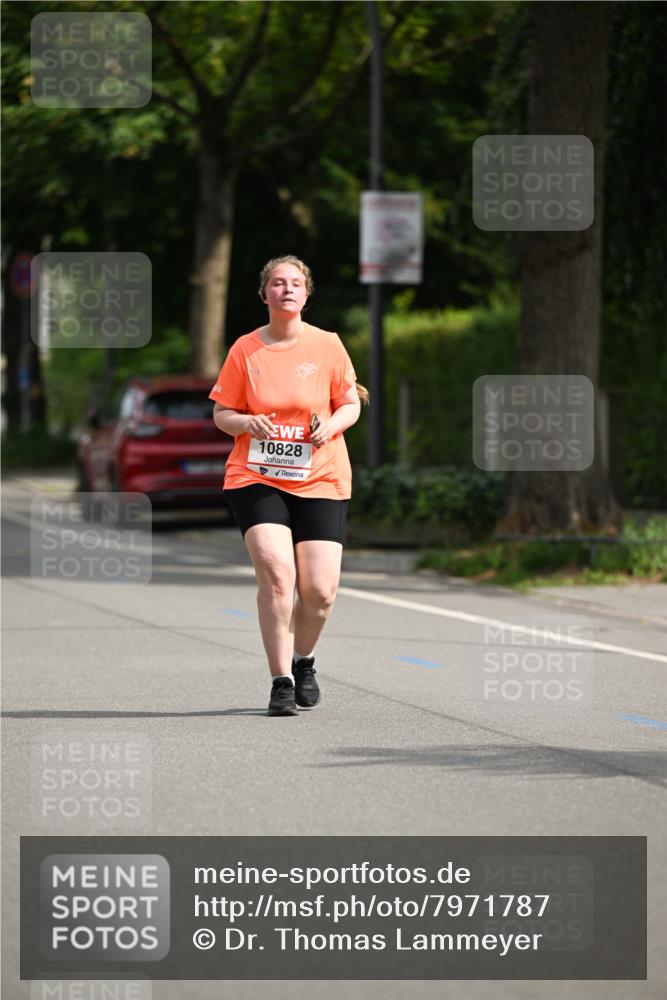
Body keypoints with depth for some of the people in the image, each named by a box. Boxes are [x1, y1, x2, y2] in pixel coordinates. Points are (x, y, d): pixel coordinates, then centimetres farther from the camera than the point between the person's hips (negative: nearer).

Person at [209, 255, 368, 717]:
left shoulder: (327, 345, 3)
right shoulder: (245, 350, 2)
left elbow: (351, 404, 9)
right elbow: (222, 414, 7)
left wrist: (331, 424, -12)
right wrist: (248, 422, -15)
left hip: (320, 480, 1)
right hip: (256, 478, -1)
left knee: (320, 589, -5)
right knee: (275, 572, -20)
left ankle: (303, 661, 26)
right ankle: (281, 681, -10)